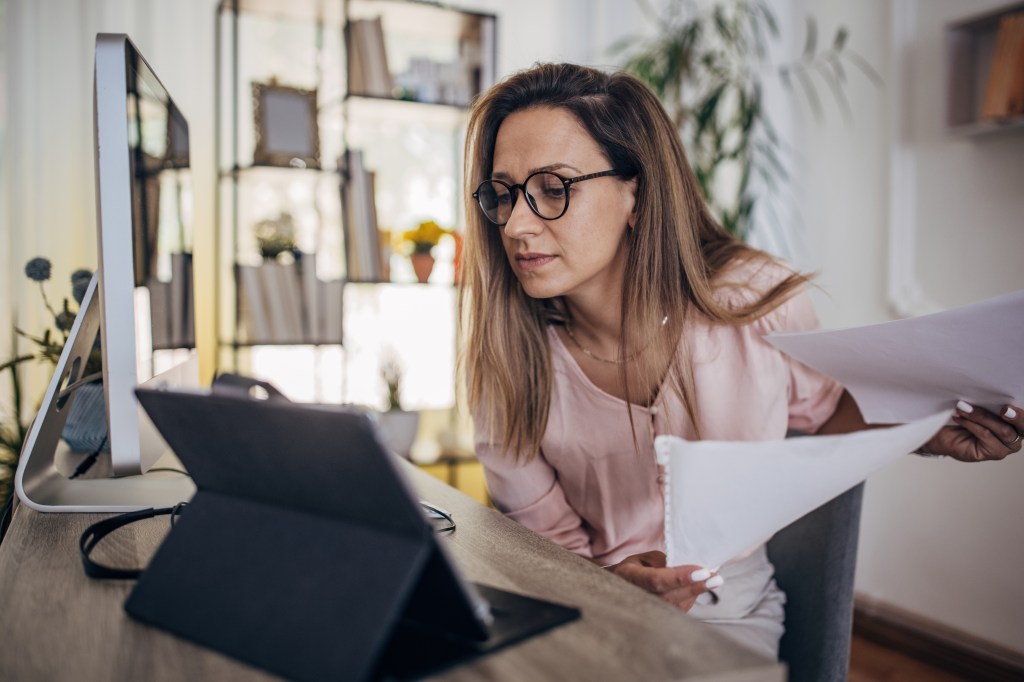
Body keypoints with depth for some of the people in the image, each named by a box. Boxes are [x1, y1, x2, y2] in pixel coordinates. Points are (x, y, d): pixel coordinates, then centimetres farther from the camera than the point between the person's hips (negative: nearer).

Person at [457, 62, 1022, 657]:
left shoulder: (761, 301, -15)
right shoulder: (505, 362, -12)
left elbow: (823, 410, 7)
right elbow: (545, 544, -4)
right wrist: (617, 583, -25)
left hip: (728, 615, 0)